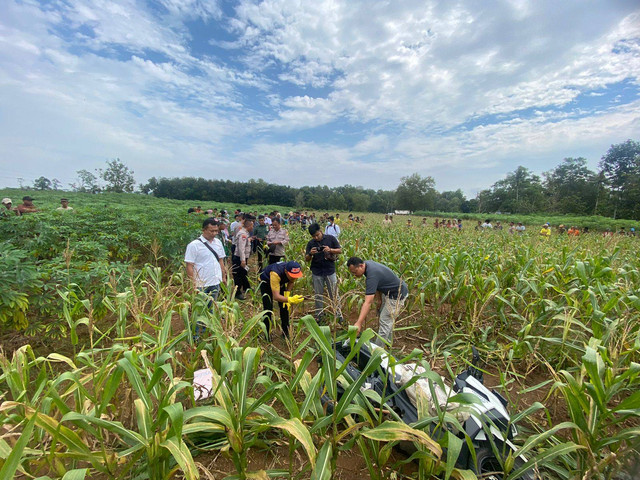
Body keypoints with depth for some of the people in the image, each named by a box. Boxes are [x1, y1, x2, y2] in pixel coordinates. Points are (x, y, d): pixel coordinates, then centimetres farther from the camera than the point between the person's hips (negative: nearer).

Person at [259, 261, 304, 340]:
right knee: (268, 308, -12)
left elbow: (291, 282, -5)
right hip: (266, 281, -4)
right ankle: (267, 334, 5)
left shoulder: (294, 272, -30)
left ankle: (285, 332, 15)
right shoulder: (275, 274, -47)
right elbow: (276, 296, -49)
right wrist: (290, 300, -64)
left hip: (280, 282, 5)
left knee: (285, 306, 0)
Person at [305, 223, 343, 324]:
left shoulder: (331, 238, -4)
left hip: (330, 271, -2)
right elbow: (306, 259, 3)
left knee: (334, 294, 5)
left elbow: (340, 250, 0)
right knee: (318, 295, 11)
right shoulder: (311, 243, 2)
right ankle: (319, 316, 25)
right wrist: (310, 253, -19)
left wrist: (330, 250, -18)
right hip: (316, 273, 2)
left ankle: (338, 314, 18)